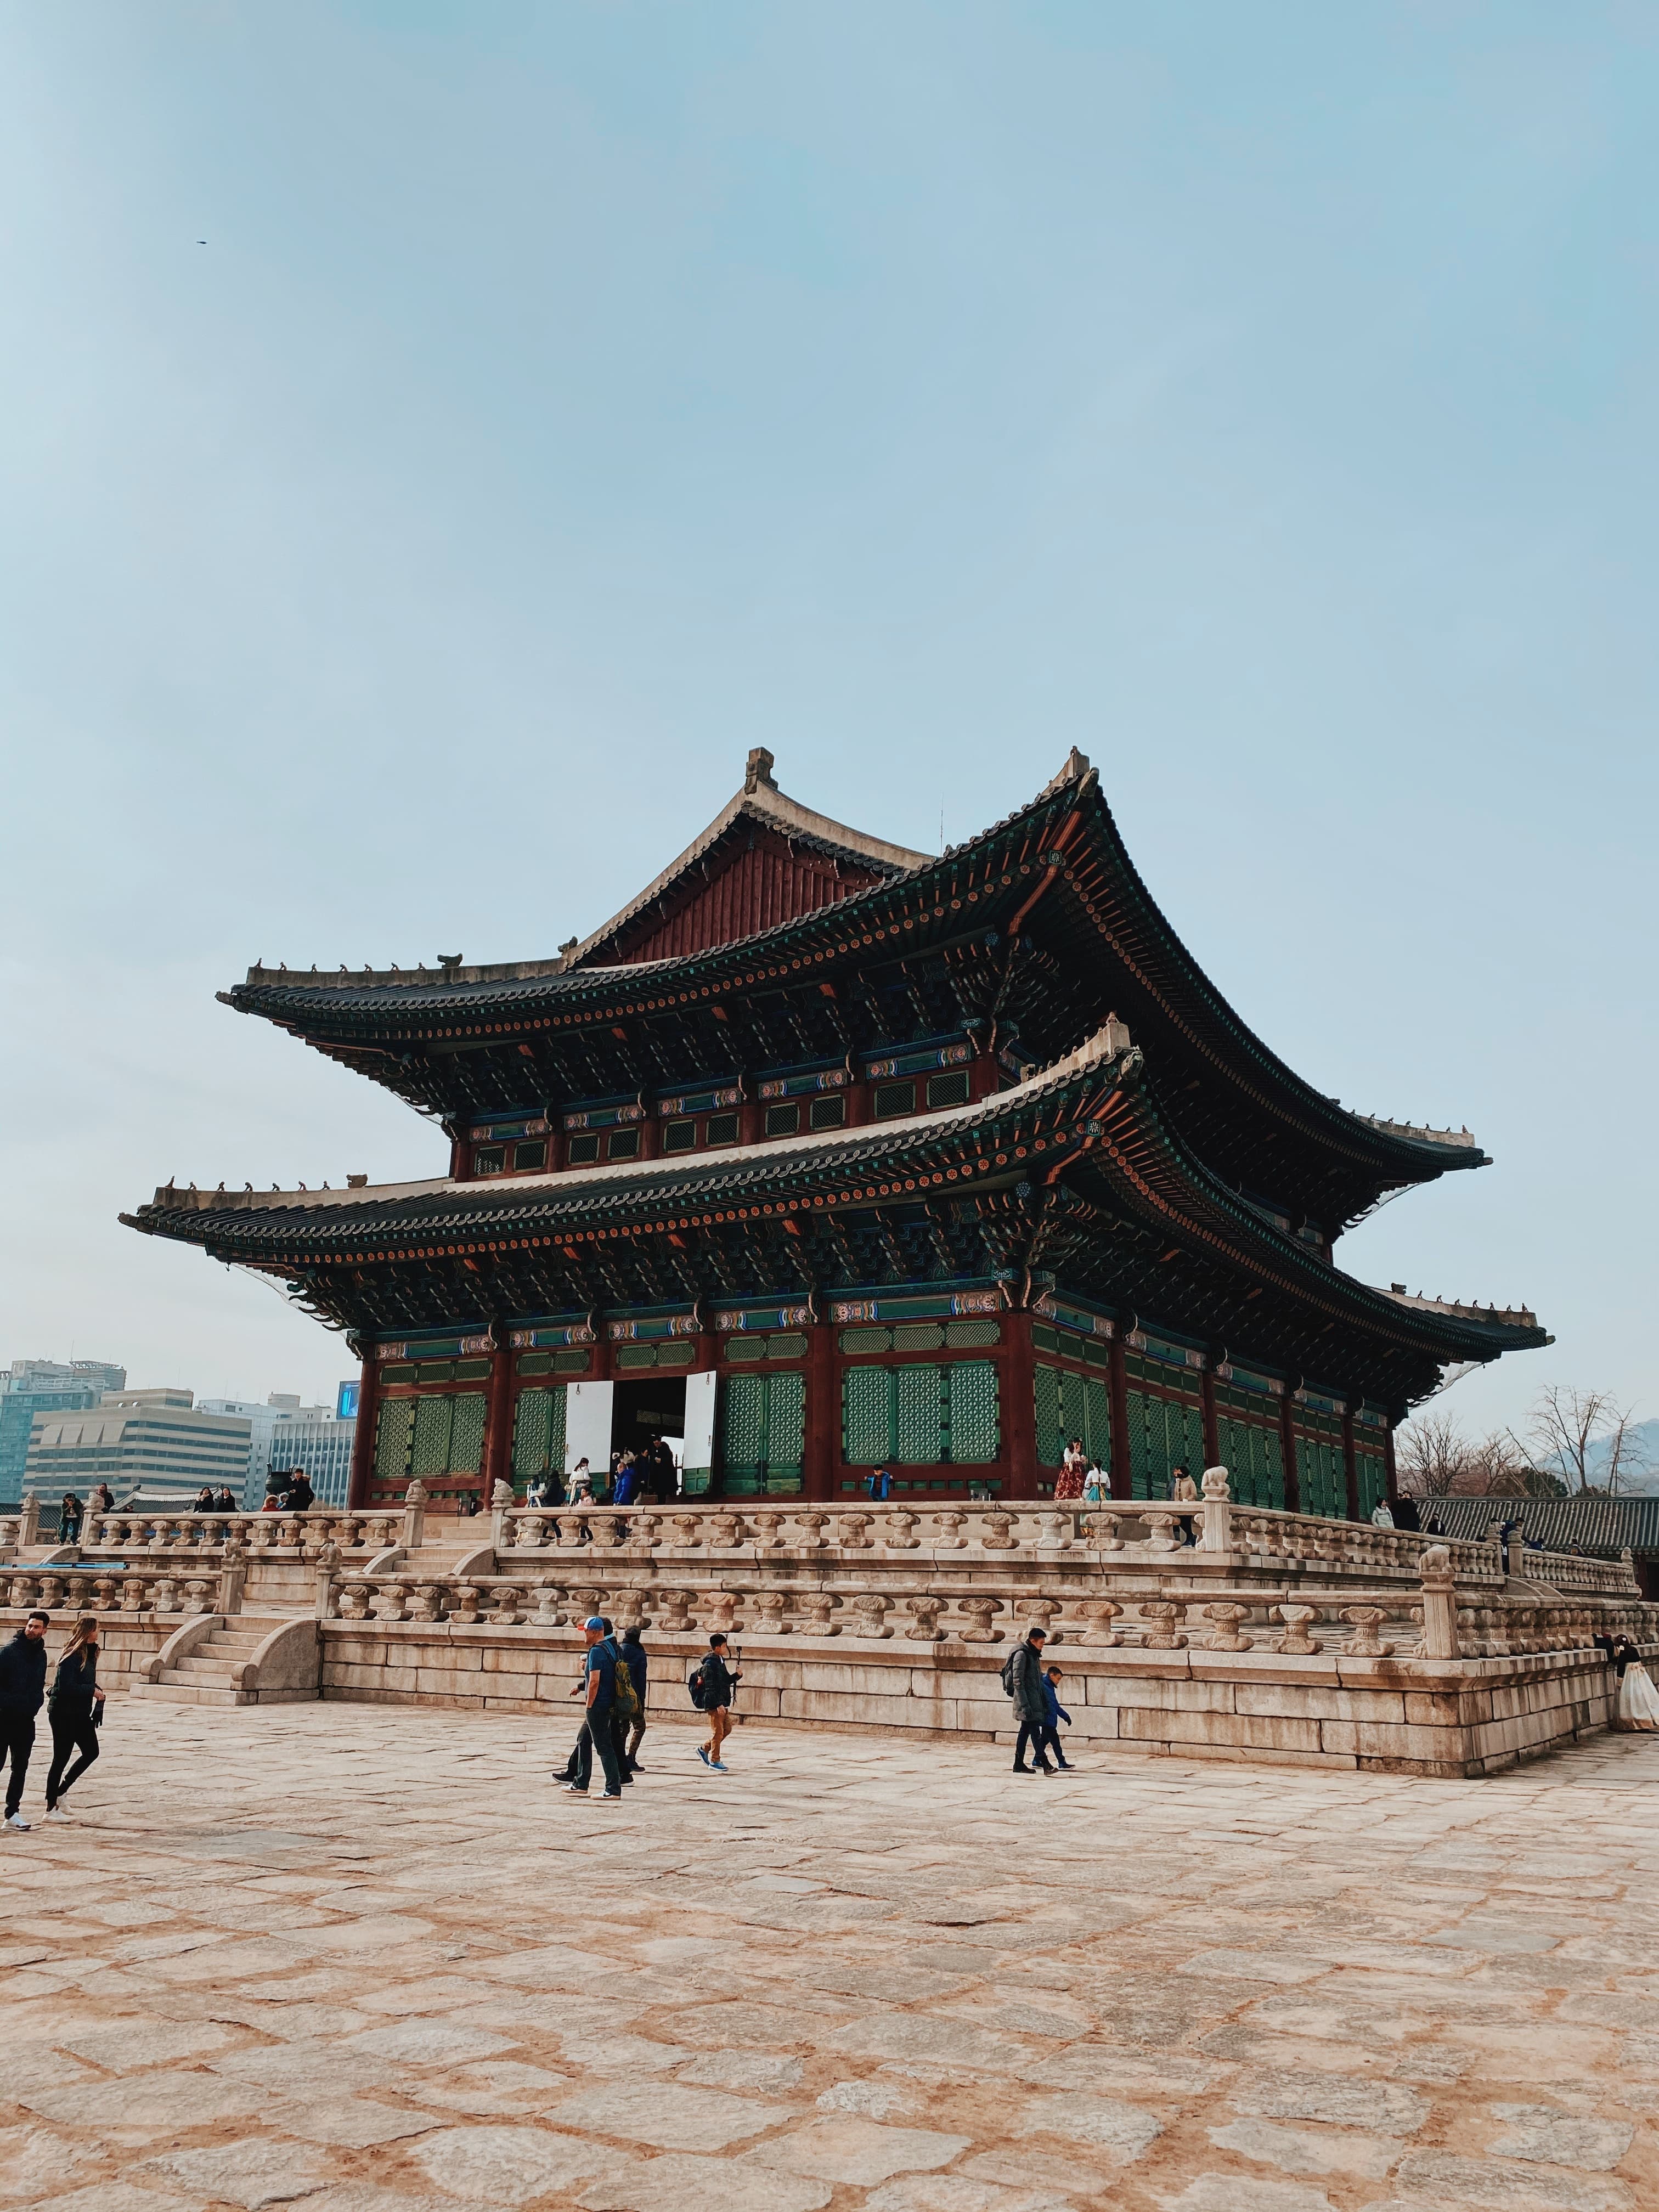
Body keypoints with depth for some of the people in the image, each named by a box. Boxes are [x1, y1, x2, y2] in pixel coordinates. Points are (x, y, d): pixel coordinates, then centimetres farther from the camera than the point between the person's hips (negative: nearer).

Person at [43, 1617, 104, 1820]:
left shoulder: (90, 1653, 9)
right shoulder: (71, 1656, -18)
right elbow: (66, 1686, -25)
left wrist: (97, 1691, -1)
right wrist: (93, 1691, -18)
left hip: (81, 1712, 9)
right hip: (64, 1713, -9)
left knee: (91, 1752, 9)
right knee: (61, 1758, -1)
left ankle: (60, 1792, 22)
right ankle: (51, 1809, 8)